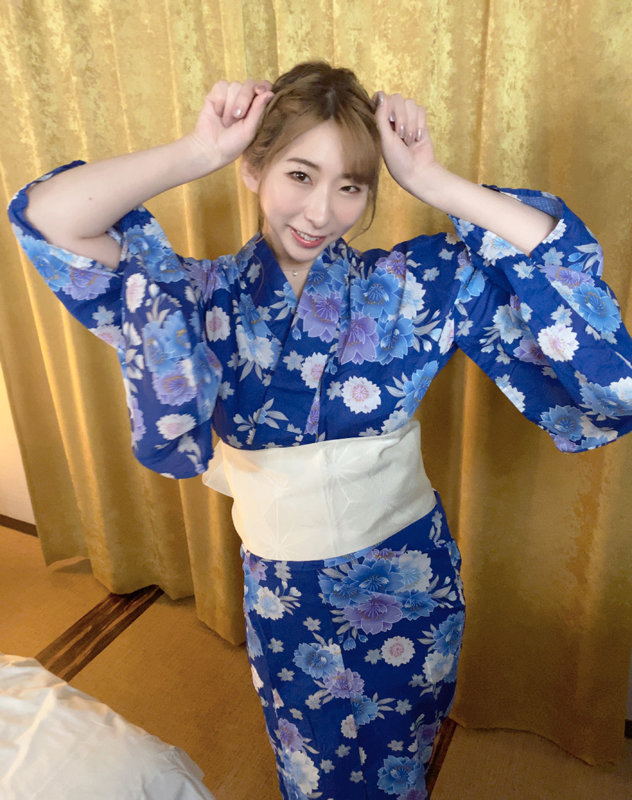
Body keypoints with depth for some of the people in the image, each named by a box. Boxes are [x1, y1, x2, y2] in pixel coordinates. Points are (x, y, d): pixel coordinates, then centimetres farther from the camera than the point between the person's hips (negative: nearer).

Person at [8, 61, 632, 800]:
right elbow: (47, 218, -21)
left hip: (412, 582, 1)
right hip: (286, 597, 1)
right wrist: (200, 151, -23)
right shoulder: (204, 297, -14)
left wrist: (432, 180, -24)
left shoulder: (413, 285, -13)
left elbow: (552, 251, -19)